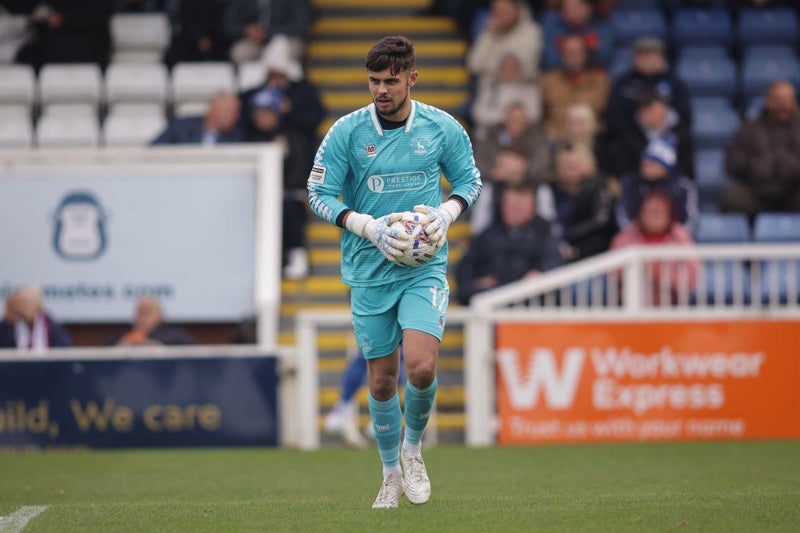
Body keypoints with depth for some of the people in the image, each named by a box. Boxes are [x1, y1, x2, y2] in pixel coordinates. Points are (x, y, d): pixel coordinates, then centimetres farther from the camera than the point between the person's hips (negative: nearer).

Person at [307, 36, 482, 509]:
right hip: (369, 270, 1)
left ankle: (413, 448, 10)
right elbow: (319, 193, -1)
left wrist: (446, 214, -10)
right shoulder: (347, 132, -5)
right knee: (381, 378, 6)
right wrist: (370, 227, -14)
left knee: (421, 367, -18)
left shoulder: (442, 128, -2)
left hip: (425, 267, -1)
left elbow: (470, 181, 10)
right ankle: (391, 474, 26)